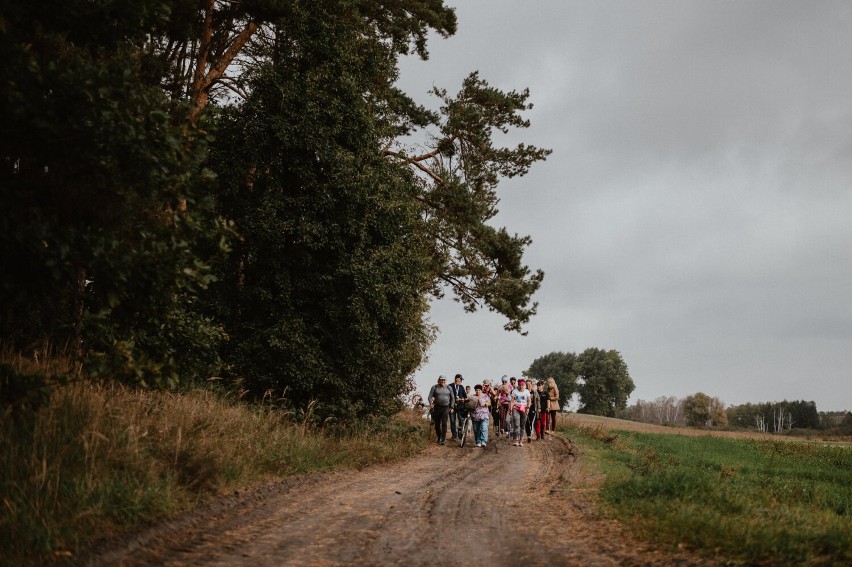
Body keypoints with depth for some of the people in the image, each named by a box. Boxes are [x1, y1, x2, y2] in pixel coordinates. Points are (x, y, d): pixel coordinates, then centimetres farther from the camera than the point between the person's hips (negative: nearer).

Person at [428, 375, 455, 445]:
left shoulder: (449, 388, 8)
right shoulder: (434, 387, 3)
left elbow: (452, 398, 15)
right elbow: (430, 396, -2)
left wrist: (451, 407, 7)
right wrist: (431, 403, -20)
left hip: (446, 408, -1)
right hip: (437, 408, 1)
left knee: (444, 423, -12)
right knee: (437, 424, 5)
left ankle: (443, 439, -12)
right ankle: (439, 437, 24)